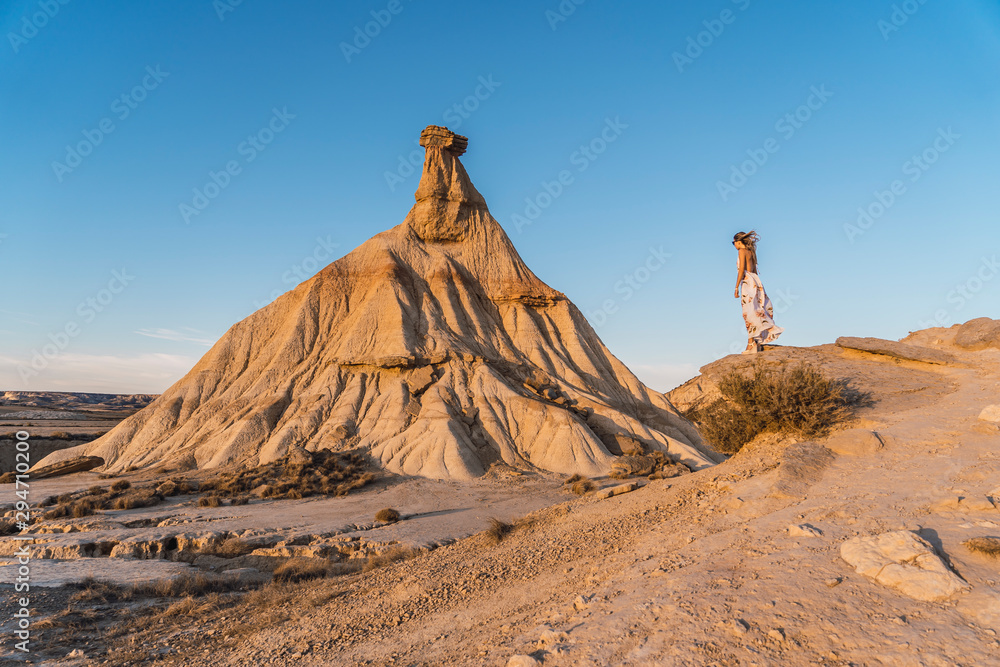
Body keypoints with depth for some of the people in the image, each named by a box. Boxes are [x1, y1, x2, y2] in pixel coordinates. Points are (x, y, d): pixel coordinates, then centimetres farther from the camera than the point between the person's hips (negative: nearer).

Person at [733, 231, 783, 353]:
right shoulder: (751, 252, 20)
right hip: (755, 281, 8)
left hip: (747, 282, -8)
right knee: (756, 313, 7)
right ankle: (758, 343, 6)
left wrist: (736, 287, -14)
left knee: (750, 313, -10)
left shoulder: (742, 251, -3)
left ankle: (751, 345, -13)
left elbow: (742, 270, -12)